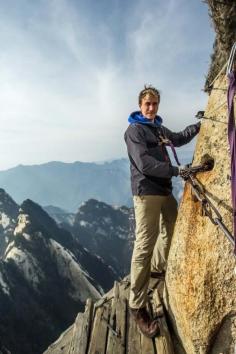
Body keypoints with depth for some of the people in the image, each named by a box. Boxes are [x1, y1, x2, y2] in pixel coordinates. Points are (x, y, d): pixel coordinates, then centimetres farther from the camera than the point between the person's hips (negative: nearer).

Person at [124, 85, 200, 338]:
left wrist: (198, 126, 20)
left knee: (171, 229, 22)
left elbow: (178, 139, 32)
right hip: (146, 192, -9)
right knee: (144, 246, -10)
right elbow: (144, 164, -19)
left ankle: (157, 267, 45)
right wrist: (175, 170, -20)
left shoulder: (159, 128, 16)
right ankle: (137, 306, -1)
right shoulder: (134, 130, -8)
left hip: (164, 190, 9)